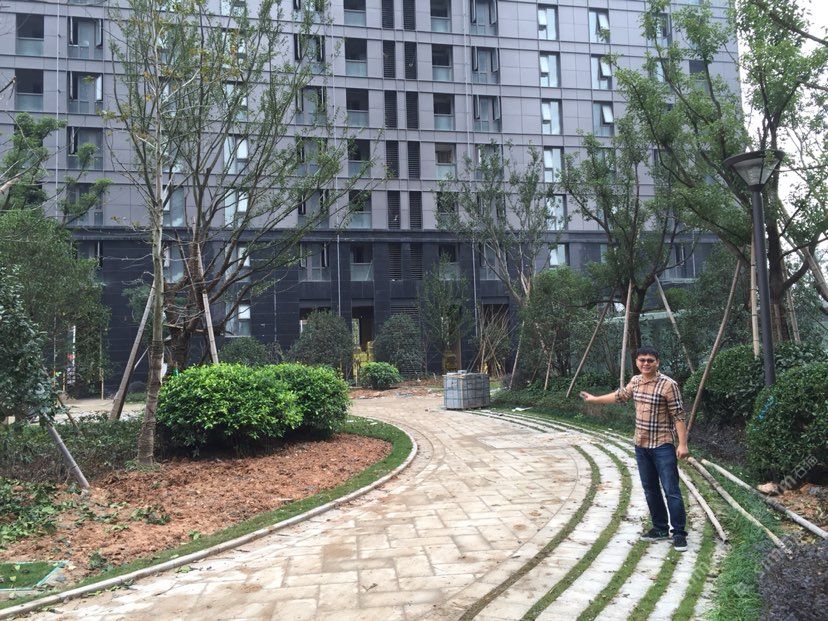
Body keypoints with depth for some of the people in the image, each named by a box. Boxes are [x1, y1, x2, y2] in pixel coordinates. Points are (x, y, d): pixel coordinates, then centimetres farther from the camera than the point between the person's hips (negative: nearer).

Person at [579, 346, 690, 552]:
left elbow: (678, 416, -14)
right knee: (650, 490, 13)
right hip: (641, 445, 7)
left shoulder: (668, 384, -14)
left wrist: (682, 444, -20)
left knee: (671, 490, -5)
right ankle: (660, 528, 25)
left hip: (663, 445, -7)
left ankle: (679, 533, 5)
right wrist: (594, 399, 34)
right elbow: (620, 396, 25)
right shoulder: (635, 381, 6)